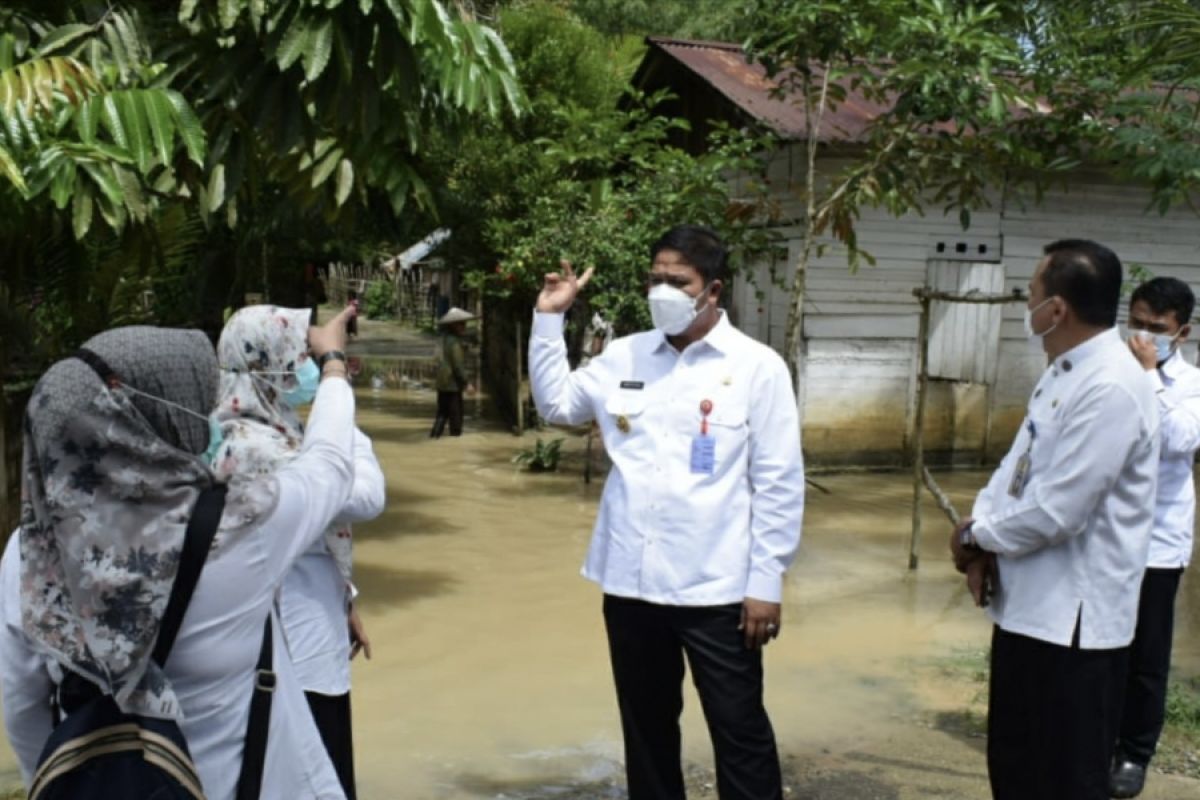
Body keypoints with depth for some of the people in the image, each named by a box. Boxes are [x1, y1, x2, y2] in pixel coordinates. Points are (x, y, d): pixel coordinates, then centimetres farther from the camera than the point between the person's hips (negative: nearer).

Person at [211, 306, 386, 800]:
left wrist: (344, 606, 21)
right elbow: (365, 498, -25)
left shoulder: (271, 431, 7)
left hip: (307, 637, 10)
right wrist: (350, 429, -10)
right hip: (297, 645, -10)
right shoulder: (253, 447, -24)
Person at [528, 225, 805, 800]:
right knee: (646, 728, 18)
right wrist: (549, 320, 7)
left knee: (739, 731, 7)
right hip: (630, 581, 4)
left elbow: (779, 484, -6)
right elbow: (556, 404, 17)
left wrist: (766, 581, -9)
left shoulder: (757, 367, -6)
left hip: (716, 586, -4)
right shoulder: (623, 356, 6)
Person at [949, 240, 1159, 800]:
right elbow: (1019, 462, 15)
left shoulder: (1111, 388, -23)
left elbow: (1056, 511, -25)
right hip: (1029, 604, 10)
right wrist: (980, 522, -4)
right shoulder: (1064, 372, 10)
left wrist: (977, 537, -10)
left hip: (1072, 619, -10)